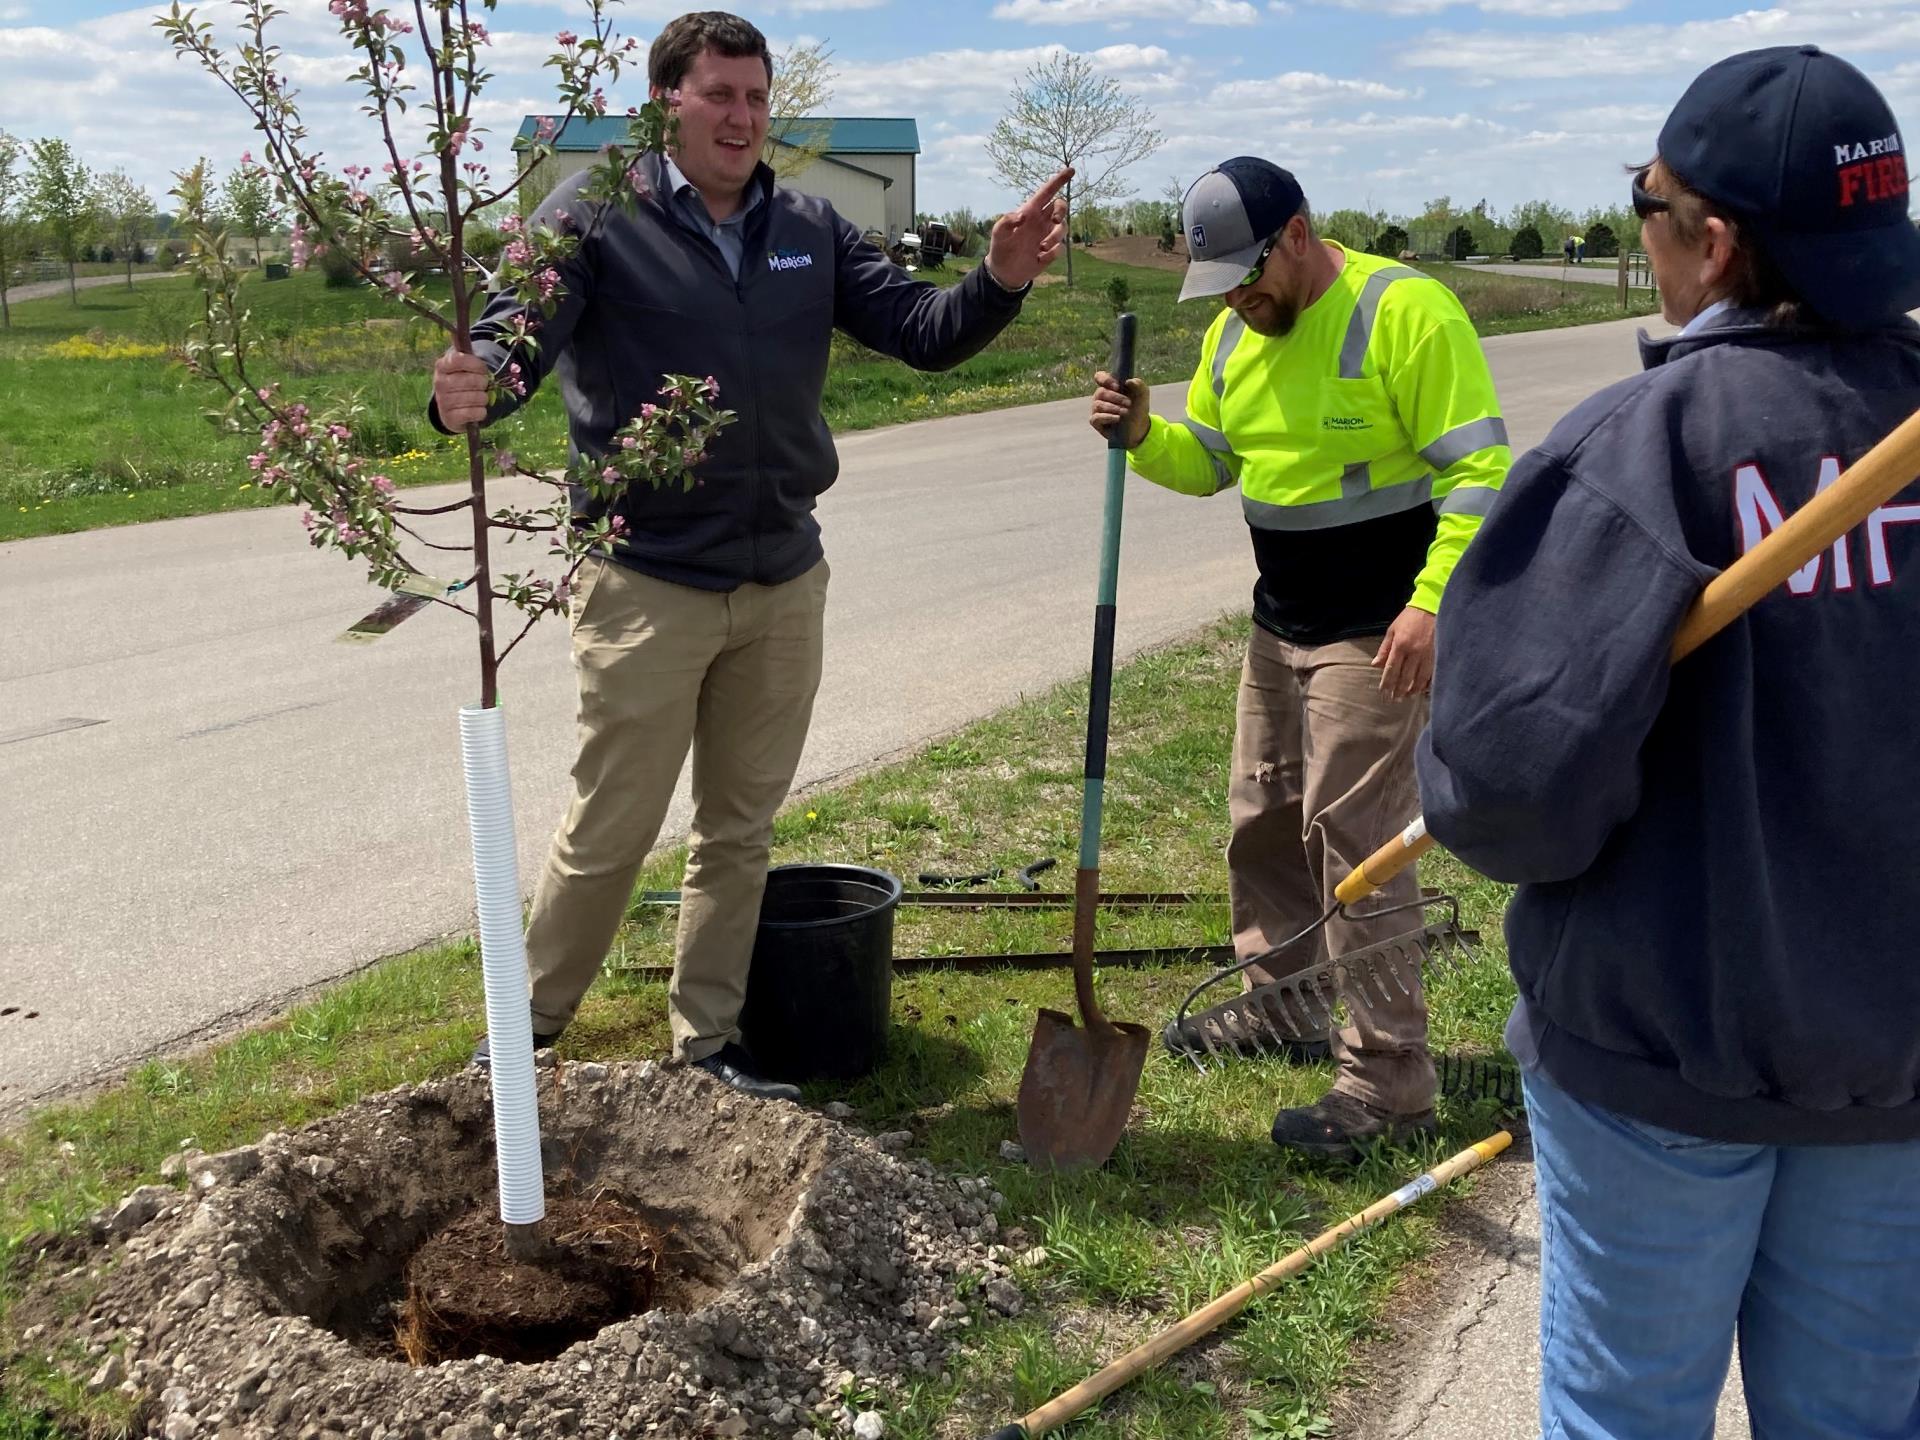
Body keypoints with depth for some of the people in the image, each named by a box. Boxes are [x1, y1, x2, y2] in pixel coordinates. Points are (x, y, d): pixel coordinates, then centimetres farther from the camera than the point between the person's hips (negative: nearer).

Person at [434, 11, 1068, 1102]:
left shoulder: (809, 231, 8)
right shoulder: (596, 217, -6)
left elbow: (921, 332, 4)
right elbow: (520, 330, -19)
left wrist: (1000, 282, -16)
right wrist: (478, 385, -42)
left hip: (785, 586, 5)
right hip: (647, 587, -5)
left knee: (741, 831, 14)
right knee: (610, 834, 5)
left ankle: (709, 1042, 30)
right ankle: (530, 1028, 27)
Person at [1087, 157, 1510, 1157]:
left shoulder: (1404, 310, -16)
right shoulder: (1235, 333, 9)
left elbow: (1479, 470, -18)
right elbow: (1208, 463, 17)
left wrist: (1432, 604, -25)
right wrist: (1142, 435, -4)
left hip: (1377, 635, -8)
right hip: (1279, 627, 9)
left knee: (1353, 843, -8)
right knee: (1262, 818, 16)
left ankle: (1387, 1083, 2)